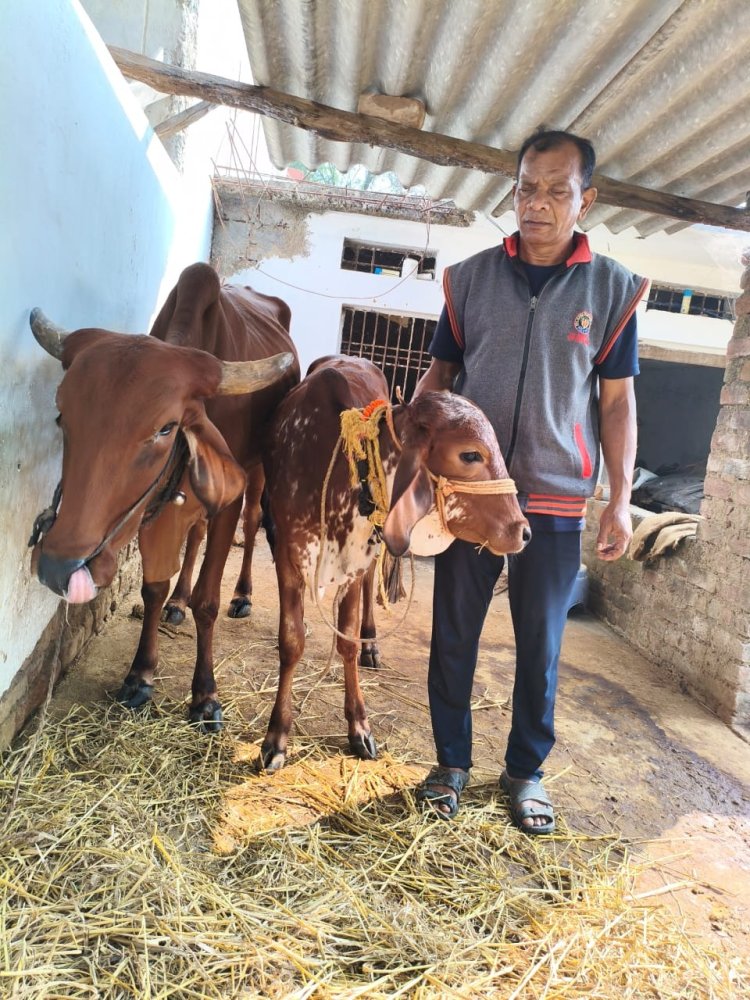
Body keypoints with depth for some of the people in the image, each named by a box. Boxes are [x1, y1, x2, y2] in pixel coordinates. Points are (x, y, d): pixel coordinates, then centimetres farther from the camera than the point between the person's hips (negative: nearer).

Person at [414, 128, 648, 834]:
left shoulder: (613, 288, 3)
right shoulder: (471, 277, 5)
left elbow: (617, 401, 4)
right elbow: (439, 373, 9)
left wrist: (620, 499, -2)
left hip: (556, 503, -1)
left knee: (540, 644, 9)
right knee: (453, 636, 9)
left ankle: (526, 771, 30)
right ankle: (451, 763, 28)